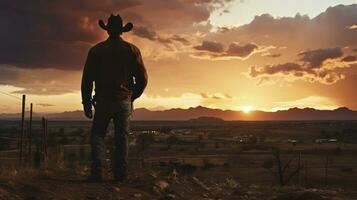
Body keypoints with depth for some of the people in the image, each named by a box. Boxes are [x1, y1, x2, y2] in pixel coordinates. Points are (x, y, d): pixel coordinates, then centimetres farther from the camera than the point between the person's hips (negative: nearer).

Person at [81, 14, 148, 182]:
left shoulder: (96, 50, 2)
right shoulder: (132, 50, 3)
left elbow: (87, 79, 0)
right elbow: (142, 78, 2)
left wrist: (86, 103, 6)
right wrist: (133, 96, 17)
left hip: (103, 101, -1)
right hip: (125, 101, 1)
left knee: (98, 134, 10)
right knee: (122, 138, 8)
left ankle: (97, 171, -4)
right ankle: (120, 175, 7)